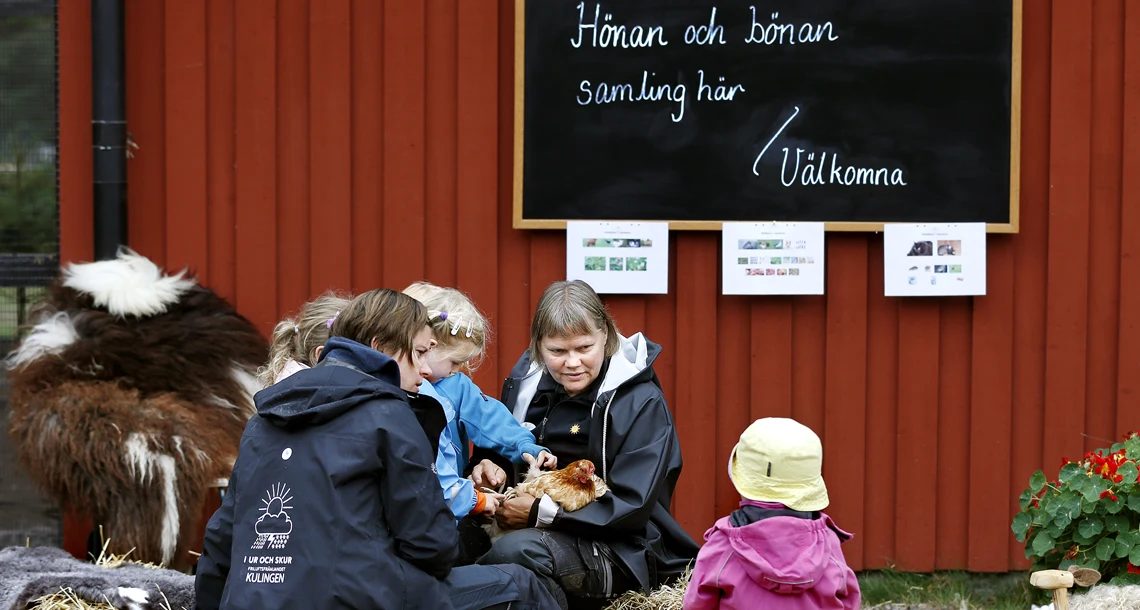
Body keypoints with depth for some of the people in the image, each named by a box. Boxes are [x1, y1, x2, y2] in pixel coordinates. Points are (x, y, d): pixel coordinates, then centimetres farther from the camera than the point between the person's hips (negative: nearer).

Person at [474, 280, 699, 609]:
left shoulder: (642, 403, -7)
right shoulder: (526, 382, 7)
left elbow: (632, 507, -13)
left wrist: (540, 512, -19)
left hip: (620, 551, -4)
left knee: (517, 550, -35)